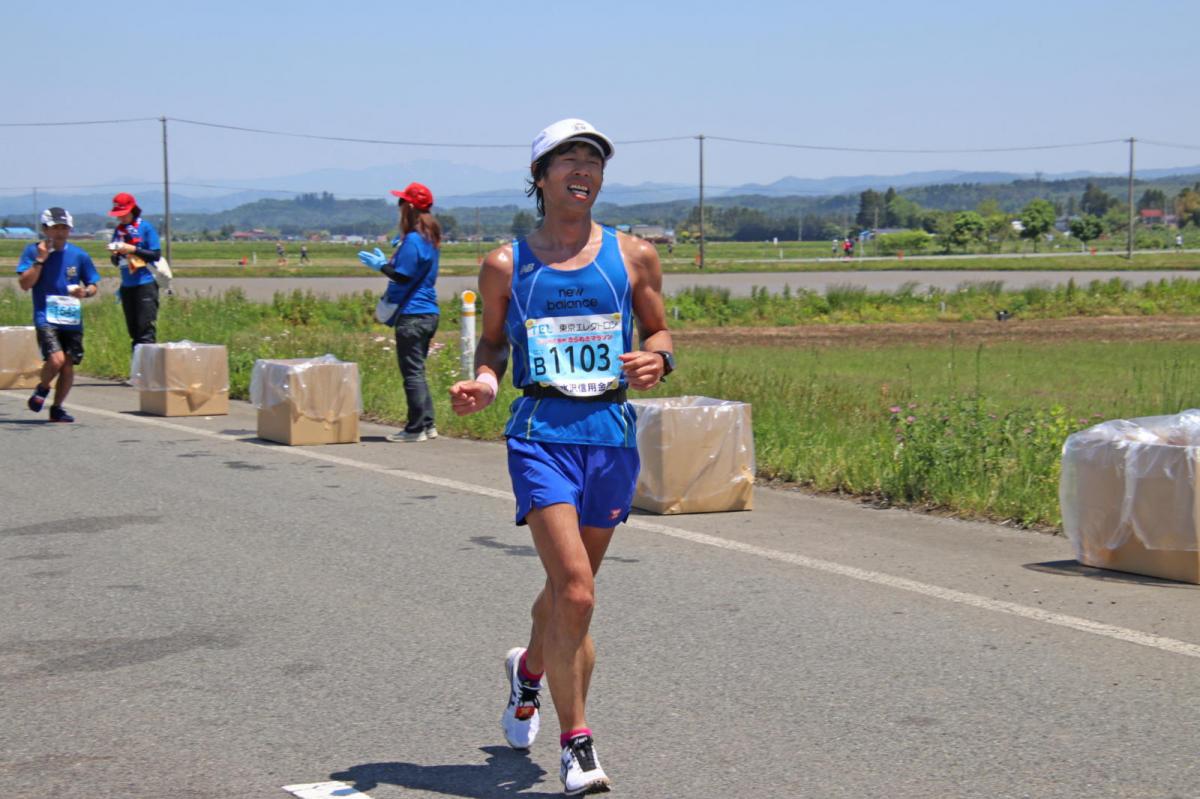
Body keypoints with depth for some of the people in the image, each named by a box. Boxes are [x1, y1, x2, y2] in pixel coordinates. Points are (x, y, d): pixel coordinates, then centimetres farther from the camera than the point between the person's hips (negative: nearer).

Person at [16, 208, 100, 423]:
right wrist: (40, 260, -15)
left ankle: (57, 409, 22)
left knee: (69, 365, 3)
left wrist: (85, 292, -10)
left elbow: (94, 286, 13)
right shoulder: (33, 251, 1)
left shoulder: (79, 255, 6)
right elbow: (24, 284, -7)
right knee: (56, 359, -20)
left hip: (72, 319, 3)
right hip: (46, 317, -3)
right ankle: (42, 389, 11)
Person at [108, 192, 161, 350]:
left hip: (145, 284, -6)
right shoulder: (118, 230, 12)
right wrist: (115, 255, -6)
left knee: (146, 329, -12)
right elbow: (116, 262, 16)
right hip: (127, 285, 6)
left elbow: (156, 254, -9)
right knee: (133, 330, 8)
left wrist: (133, 249, -16)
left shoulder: (145, 227, -4)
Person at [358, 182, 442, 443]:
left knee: (412, 373, -5)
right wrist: (389, 260, 18)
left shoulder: (413, 240, -15)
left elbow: (403, 276, -19)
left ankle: (416, 429, -2)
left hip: (412, 315, -10)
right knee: (417, 371, 15)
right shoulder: (430, 239, 14)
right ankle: (427, 424, 16)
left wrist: (380, 265, -6)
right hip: (428, 312, 10)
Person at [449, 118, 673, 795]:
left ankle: (530, 669, 49)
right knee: (575, 591, -16)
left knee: (572, 586, 15)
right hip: (542, 432, -3)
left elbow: (659, 330, 15)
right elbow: (493, 340, 14)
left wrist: (657, 360, -8)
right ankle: (576, 744, -3)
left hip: (612, 434, 3)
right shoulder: (507, 263, 5)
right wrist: (484, 382, -7)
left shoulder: (633, 256, 7)